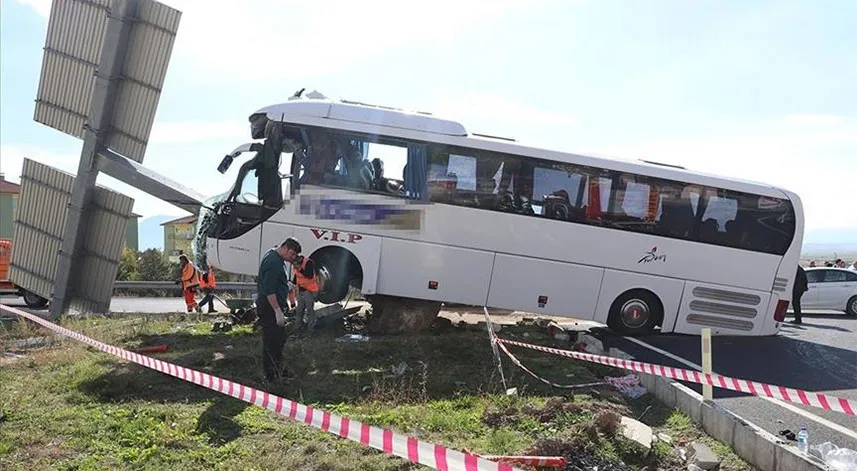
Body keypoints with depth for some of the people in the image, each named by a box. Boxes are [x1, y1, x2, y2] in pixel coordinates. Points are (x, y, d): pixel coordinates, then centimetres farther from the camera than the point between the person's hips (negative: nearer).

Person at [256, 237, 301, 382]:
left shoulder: (278, 259, 12)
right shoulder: (273, 262, -23)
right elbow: (269, 290, -27)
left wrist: (286, 284, 13)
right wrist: (278, 311, -26)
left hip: (275, 306, 11)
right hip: (269, 308, -11)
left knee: (280, 339, 18)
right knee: (271, 340, -4)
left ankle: (278, 369, 30)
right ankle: (271, 374, 4)